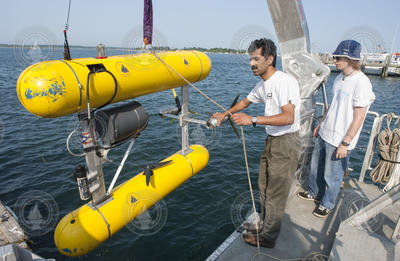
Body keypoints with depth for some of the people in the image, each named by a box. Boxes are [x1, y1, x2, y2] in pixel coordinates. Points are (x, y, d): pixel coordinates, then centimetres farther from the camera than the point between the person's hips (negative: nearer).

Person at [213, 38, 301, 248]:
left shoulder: (285, 81, -22)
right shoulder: (262, 84, 7)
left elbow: (288, 118, -33)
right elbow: (246, 101, 26)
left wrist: (253, 119, -38)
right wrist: (226, 114, 25)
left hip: (286, 143, -9)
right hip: (271, 140, 9)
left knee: (276, 193, 3)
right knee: (264, 186, 20)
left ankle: (268, 237, 21)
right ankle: (264, 224, 39)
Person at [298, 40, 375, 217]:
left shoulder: (361, 83, -20)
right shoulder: (340, 77, 6)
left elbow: (358, 118, -20)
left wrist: (345, 143, -19)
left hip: (339, 140, -8)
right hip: (324, 134, 8)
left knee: (332, 176, 9)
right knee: (316, 167, 22)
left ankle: (328, 204, 31)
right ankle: (315, 193, 44)